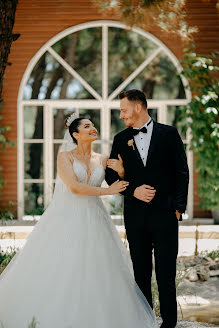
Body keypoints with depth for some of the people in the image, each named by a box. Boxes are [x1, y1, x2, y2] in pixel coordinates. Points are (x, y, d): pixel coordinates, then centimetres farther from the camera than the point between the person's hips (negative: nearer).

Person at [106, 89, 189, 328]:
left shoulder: (168, 134, 2)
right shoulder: (121, 139, 10)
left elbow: (181, 172, 0)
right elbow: (111, 175, 9)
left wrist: (178, 208, -6)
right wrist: (133, 191, -8)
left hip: (165, 213, -3)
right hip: (135, 215, 3)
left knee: (166, 272, -2)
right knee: (141, 272, 8)